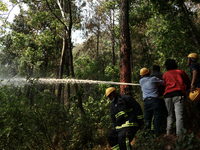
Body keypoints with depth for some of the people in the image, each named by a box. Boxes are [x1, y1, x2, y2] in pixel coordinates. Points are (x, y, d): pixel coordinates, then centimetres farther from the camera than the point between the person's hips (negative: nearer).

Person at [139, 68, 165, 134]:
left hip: (146, 101, 3)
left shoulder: (141, 81, 14)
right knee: (157, 116, -3)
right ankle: (156, 131, -10)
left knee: (147, 116, 7)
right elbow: (163, 82, 8)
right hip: (154, 99, -3)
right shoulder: (153, 79, 4)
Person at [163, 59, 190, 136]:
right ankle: (179, 134, -18)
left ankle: (168, 131, 1)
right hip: (178, 94, -2)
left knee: (170, 115, 13)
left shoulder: (165, 75, 20)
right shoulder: (181, 72, 17)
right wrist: (186, 88, 43)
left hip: (167, 95, 3)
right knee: (179, 115, -9)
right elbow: (188, 82, 25)